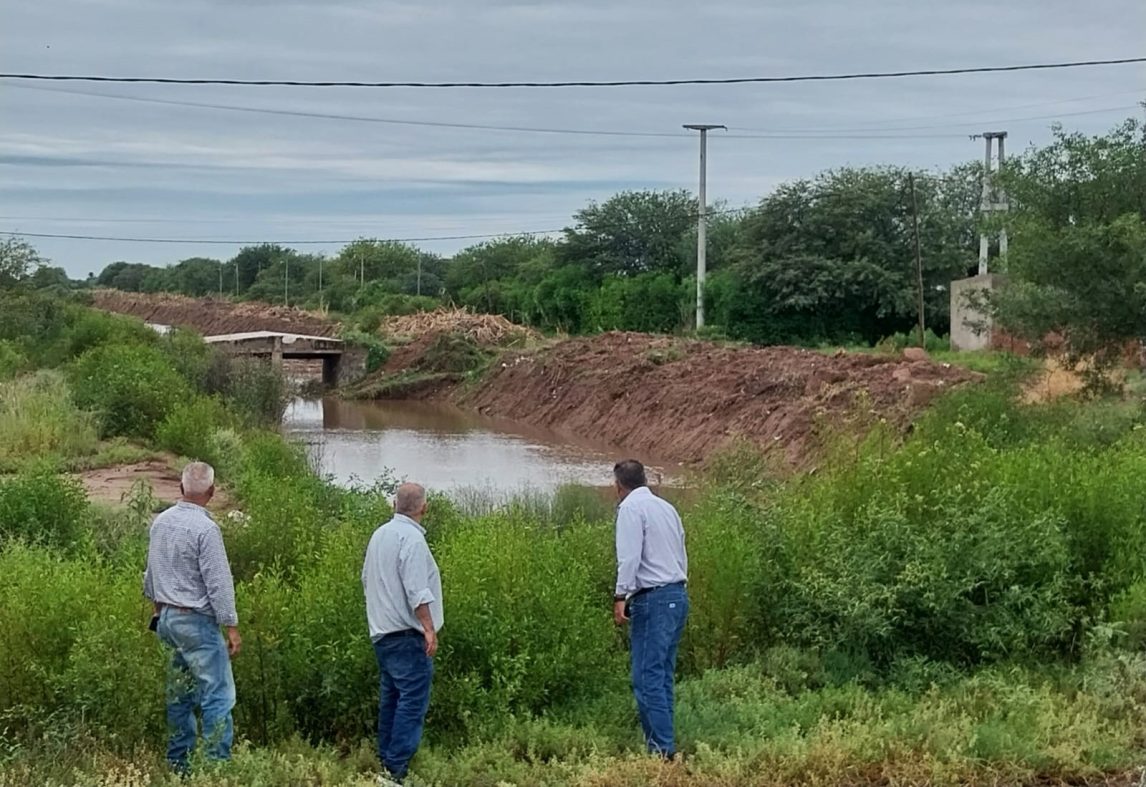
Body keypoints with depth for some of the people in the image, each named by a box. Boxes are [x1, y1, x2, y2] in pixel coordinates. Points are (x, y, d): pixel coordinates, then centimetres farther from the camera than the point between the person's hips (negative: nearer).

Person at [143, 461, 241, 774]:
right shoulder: (205, 529, -18)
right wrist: (232, 626, -12)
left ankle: (178, 762, 20)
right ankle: (218, 762, -9)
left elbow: (151, 572, 17)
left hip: (168, 617, 8)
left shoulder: (161, 522, 6)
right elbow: (218, 582, -17)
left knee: (179, 693, 15)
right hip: (197, 620, -8)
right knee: (217, 695, -5)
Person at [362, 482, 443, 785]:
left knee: (391, 697, 16)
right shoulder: (412, 539, -15)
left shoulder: (380, 534, 13)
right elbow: (417, 591, -21)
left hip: (382, 631, 10)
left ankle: (385, 758, 21)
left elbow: (366, 579, 21)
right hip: (407, 633, -10)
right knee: (413, 700, -8)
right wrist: (429, 629, -20)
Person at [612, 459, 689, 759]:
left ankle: (662, 749, -14)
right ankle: (663, 741, 13)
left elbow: (629, 555, -17)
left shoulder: (631, 507, -6)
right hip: (678, 595, 9)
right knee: (663, 676, 12)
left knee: (648, 678, -9)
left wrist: (621, 596, -20)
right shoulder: (666, 507, 18)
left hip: (652, 599, -9)